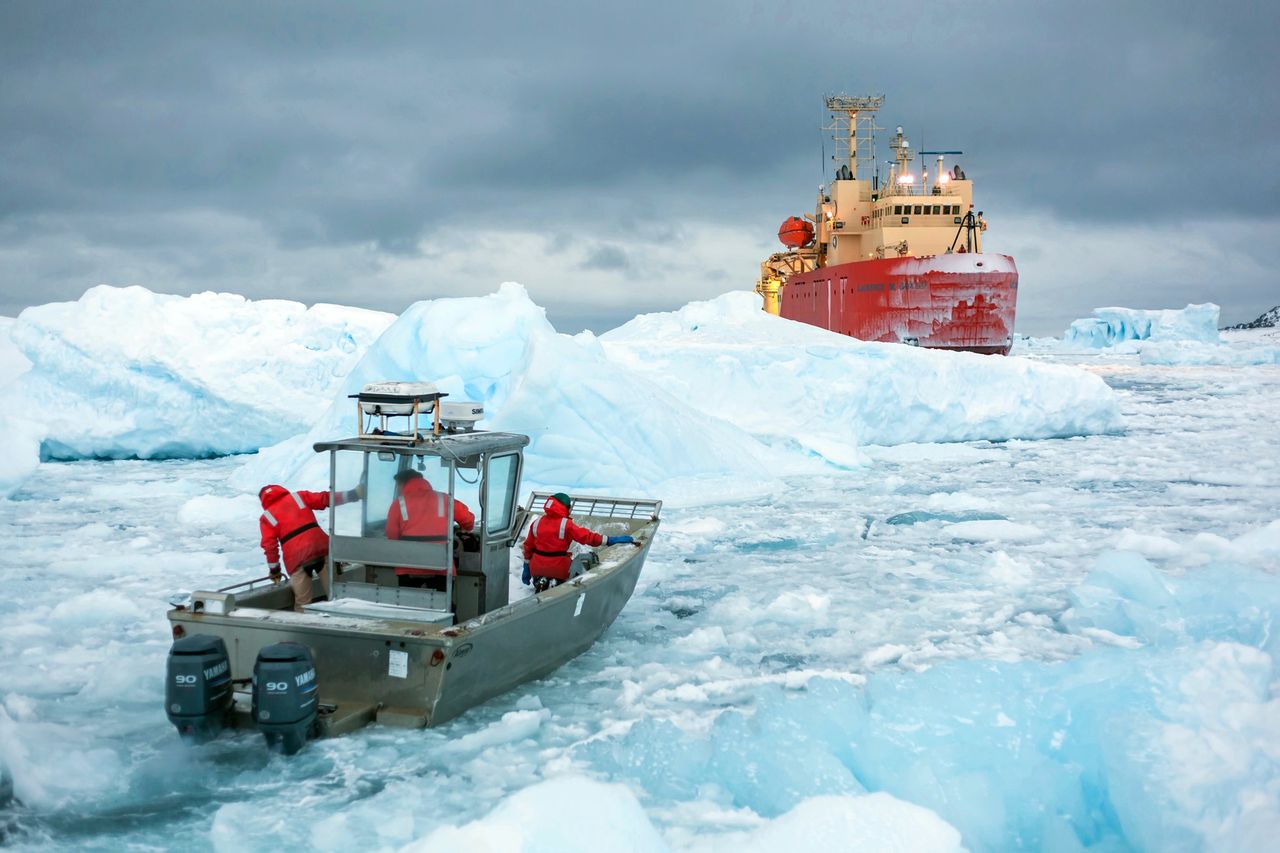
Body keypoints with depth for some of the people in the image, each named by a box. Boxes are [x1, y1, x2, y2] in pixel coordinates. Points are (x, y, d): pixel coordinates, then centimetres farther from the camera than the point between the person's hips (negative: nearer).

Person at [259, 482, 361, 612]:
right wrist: (353, 494, 12)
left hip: (296, 558, -1)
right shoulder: (298, 497, 18)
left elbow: (269, 545, 6)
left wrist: (274, 570, 16)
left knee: (303, 603, 8)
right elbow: (325, 499, 10)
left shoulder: (266, 517, 14)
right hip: (321, 547, 1)